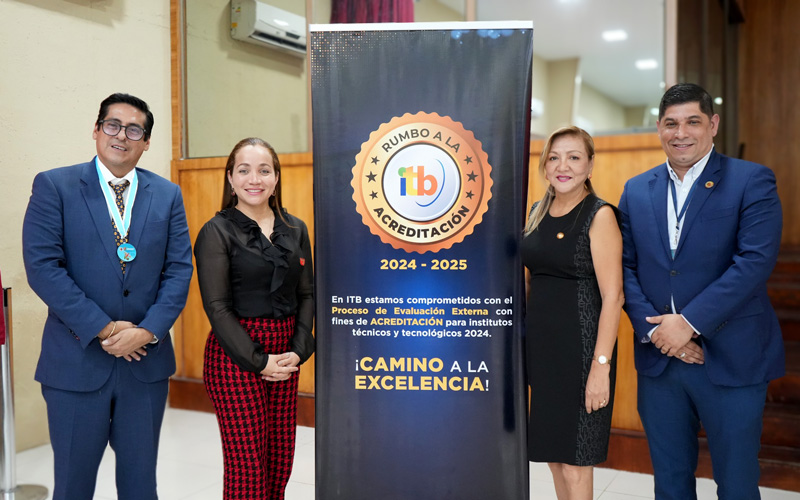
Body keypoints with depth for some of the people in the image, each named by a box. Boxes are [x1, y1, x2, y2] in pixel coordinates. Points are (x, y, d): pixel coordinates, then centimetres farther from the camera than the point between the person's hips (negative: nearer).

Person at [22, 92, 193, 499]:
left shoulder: (168, 195, 6)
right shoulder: (53, 186, -3)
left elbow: (179, 270, 2)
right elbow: (42, 266, -11)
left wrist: (148, 331, -12)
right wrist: (103, 328, -15)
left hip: (147, 360, 3)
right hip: (76, 360, -2)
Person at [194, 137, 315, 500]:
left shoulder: (295, 229, 8)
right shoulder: (217, 232, -6)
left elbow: (306, 294, 9)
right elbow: (217, 307, -10)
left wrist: (298, 350, -5)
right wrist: (257, 361, -14)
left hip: (286, 354, 5)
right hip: (235, 355, -5)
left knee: (280, 461, 10)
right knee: (247, 467, 1)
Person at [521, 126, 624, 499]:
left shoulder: (599, 215, -10)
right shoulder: (537, 212, 9)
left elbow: (612, 297, -15)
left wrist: (601, 365, -20)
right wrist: (525, 338, 12)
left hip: (581, 345, -6)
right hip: (539, 343, 6)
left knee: (574, 465, 2)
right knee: (553, 454, 17)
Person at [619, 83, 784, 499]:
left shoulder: (752, 181, -5)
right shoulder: (636, 191, 8)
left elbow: (755, 260, -16)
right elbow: (625, 267, 3)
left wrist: (689, 322, -20)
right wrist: (654, 328, -11)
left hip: (731, 360, -3)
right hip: (657, 359, 4)